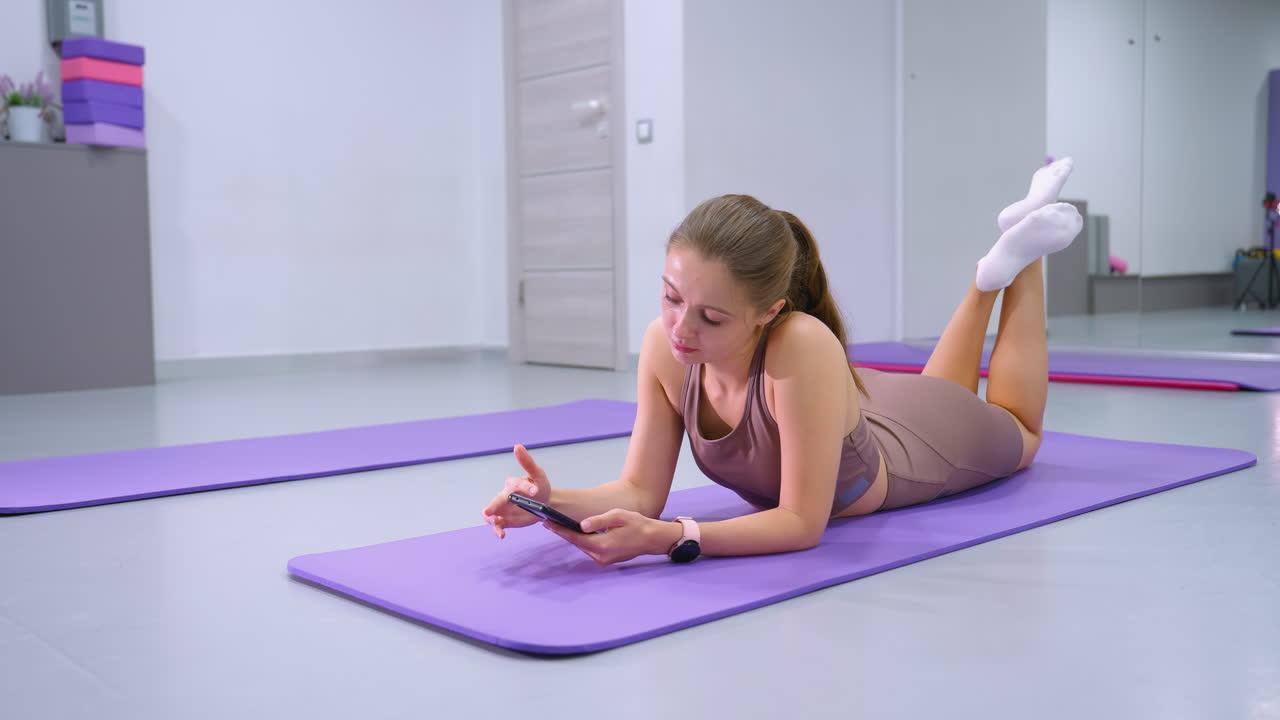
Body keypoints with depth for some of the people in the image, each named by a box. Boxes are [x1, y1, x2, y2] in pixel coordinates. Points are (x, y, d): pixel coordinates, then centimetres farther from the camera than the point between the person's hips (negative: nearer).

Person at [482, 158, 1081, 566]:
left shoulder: (803, 348, -48)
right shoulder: (664, 346, -33)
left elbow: (803, 522, -43)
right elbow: (642, 489, -27)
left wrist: (666, 538, -55)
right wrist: (556, 500, -46)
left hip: (915, 441, -4)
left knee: (1020, 435, 32)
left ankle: (1023, 257, 37)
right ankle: (991, 273, 42)